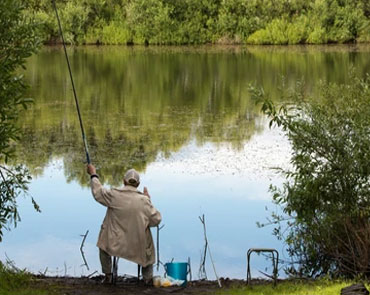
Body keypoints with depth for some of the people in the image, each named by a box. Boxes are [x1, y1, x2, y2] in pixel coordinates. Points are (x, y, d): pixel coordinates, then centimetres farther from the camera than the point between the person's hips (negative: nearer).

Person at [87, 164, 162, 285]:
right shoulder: (144, 200, -11)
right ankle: (148, 277, 29)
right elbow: (156, 220, -6)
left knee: (103, 247, 33)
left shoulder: (114, 195, -13)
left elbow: (98, 192, 4)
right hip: (139, 246, 0)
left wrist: (93, 175, 17)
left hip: (115, 244, 0)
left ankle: (107, 275, 34)